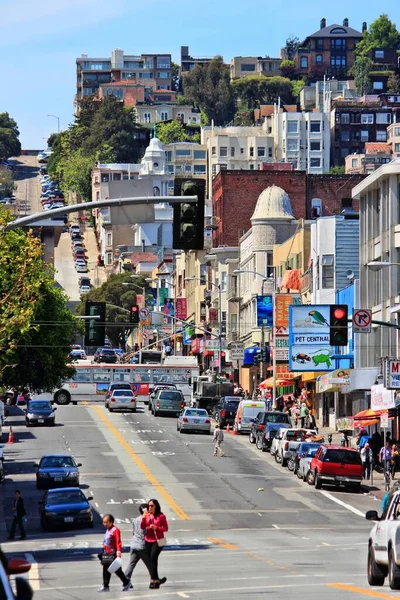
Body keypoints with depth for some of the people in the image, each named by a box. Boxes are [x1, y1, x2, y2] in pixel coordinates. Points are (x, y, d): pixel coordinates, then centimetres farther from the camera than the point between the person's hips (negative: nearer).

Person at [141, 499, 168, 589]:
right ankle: (156, 580, 21)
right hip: (148, 541, 5)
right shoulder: (147, 515, 5)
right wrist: (144, 518, -15)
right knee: (151, 560, 9)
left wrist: (156, 528, -17)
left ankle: (153, 580, -18)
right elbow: (142, 527, 0)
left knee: (153, 558, -20)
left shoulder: (161, 516, -5)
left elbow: (165, 528, -2)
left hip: (158, 541, -5)